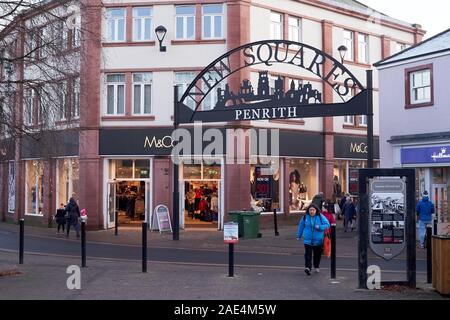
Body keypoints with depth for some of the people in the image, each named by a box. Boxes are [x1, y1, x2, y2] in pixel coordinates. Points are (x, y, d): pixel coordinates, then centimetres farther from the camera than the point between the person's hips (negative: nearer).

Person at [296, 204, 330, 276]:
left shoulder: (320, 217, -5)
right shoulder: (305, 217, -1)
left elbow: (327, 225, -7)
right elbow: (301, 227, 12)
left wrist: (320, 227, -24)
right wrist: (299, 236, 18)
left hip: (318, 240, 1)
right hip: (308, 240, 0)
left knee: (317, 255, 14)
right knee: (308, 254, -14)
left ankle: (317, 267, 33)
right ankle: (308, 267, -21)